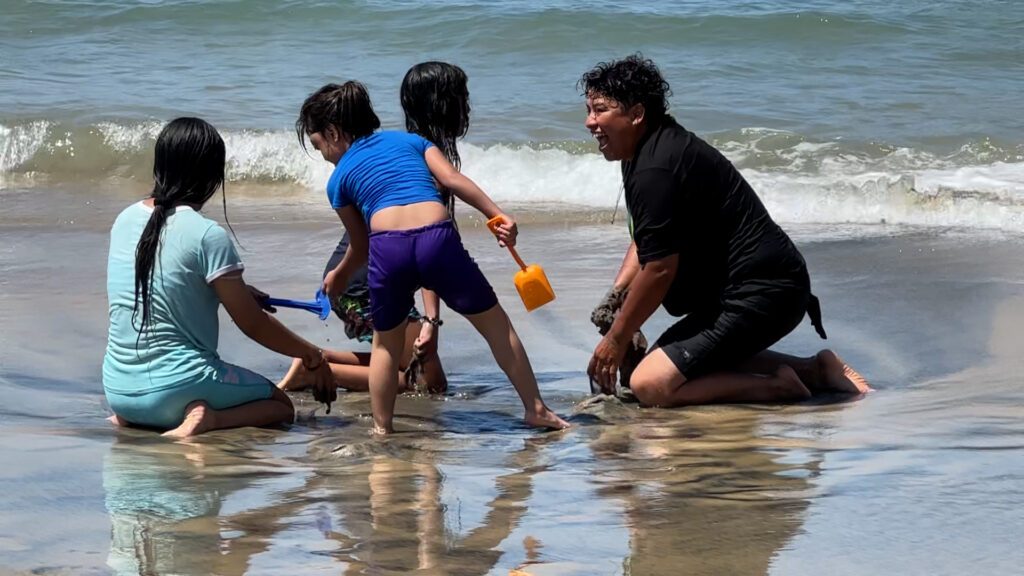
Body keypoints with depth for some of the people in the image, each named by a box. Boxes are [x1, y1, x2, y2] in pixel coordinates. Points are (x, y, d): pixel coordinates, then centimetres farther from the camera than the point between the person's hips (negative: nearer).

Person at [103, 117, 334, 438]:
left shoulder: (125, 220, 4)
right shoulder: (207, 235, -15)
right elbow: (252, 324, -9)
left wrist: (236, 292, 32)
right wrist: (311, 355, 6)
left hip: (117, 390, 7)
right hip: (176, 385, -7)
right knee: (280, 405, 14)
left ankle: (133, 417, 7)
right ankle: (208, 418, -14)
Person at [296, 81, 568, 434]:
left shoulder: (339, 179, 23)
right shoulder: (410, 140, 27)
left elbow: (360, 245, 31)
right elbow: (452, 179, 10)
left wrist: (339, 276, 50)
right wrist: (498, 216, 8)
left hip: (387, 248, -1)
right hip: (437, 237, 1)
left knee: (386, 342, 22)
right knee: (495, 324, 15)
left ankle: (382, 427, 25)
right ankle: (535, 408, 15)